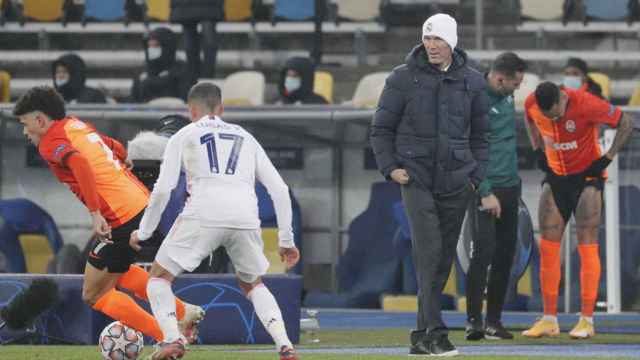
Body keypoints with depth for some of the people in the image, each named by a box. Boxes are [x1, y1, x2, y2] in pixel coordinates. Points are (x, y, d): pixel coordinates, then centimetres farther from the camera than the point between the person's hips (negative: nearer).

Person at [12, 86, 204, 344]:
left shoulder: (51, 143, -9)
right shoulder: (77, 125, 17)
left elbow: (79, 164, -29)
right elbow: (118, 150, 29)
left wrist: (96, 214, -31)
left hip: (121, 220, -9)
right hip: (143, 203, 9)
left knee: (94, 295, 7)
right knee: (117, 272, 33)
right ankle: (184, 312, 25)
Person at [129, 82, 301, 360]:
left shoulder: (183, 136, 19)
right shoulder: (245, 138, 28)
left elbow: (163, 189, 8)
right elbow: (279, 189, 21)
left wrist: (144, 232, 20)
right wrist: (286, 240, 26)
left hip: (203, 215, -3)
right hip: (246, 218, 3)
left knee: (159, 277, 14)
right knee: (253, 285, 26)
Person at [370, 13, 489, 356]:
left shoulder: (472, 81, 8)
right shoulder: (404, 78, 0)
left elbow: (480, 134, 16)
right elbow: (381, 128, 7)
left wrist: (476, 177, 6)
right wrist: (390, 167, -4)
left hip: (455, 182, 3)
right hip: (416, 178, -3)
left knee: (443, 259, 6)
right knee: (428, 251, -16)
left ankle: (422, 335, 14)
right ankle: (435, 332, -19)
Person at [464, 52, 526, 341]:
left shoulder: (506, 96, 9)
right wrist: (485, 194, -19)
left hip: (510, 186, 8)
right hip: (484, 189, -8)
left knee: (505, 255, 7)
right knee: (483, 252, -14)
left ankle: (494, 322, 12)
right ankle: (474, 321, -11)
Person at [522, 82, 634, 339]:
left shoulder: (586, 104, -25)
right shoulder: (531, 104, -11)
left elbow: (626, 124, -14)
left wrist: (606, 159, -16)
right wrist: (538, 151, 6)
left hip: (587, 177, -5)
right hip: (555, 177, 5)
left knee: (587, 246, -6)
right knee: (547, 247, 0)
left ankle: (587, 320, -3)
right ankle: (549, 320, 5)